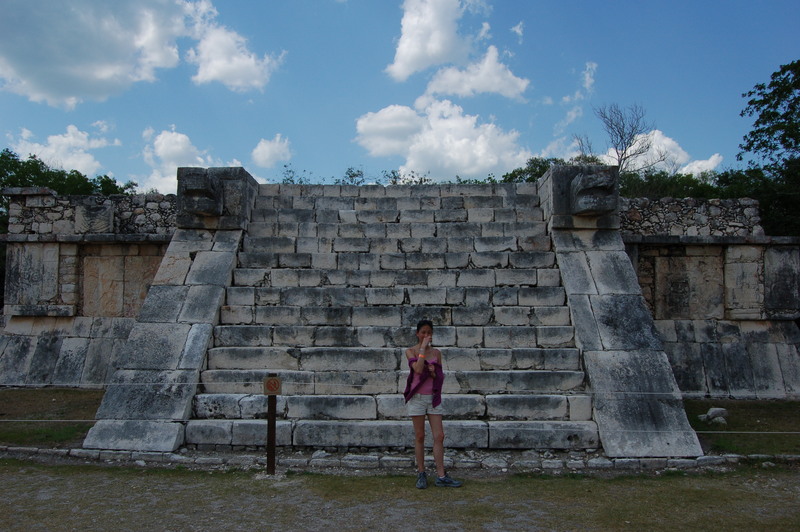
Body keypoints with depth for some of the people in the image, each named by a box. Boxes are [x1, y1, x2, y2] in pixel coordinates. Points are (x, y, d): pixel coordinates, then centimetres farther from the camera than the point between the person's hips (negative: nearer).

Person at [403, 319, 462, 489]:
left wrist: (434, 372, -11)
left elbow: (441, 377, 11)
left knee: (439, 436, -1)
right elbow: (418, 369, -20)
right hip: (417, 397, -3)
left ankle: (441, 476, 3)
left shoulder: (436, 352, 8)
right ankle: (421, 474, 14)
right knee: (419, 436, 4)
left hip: (433, 397, 3)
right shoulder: (411, 351, -2)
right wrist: (423, 348, -16)